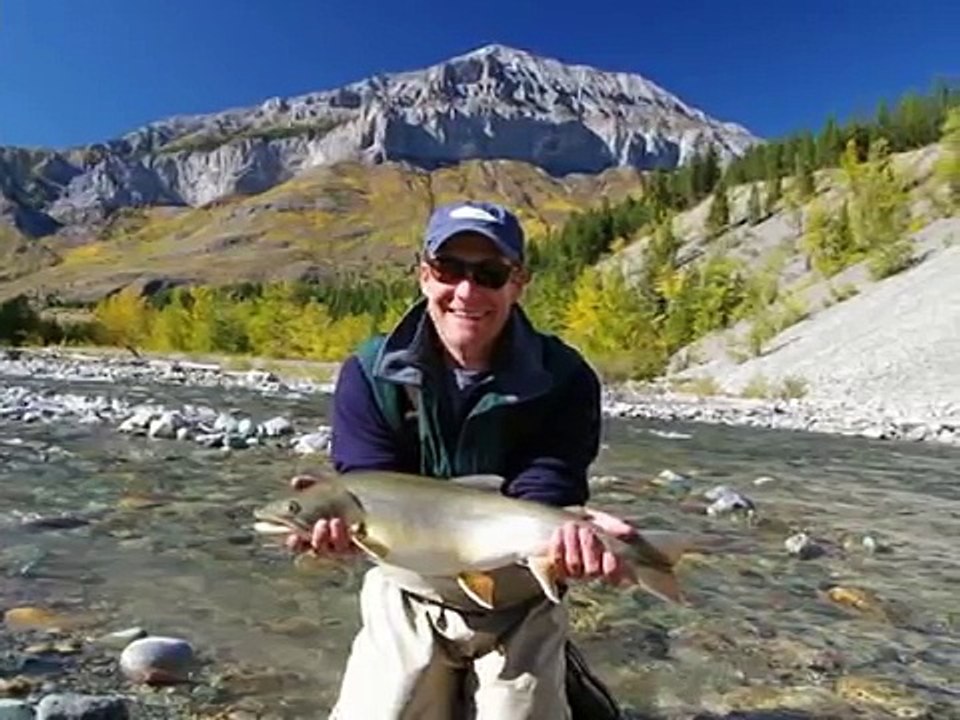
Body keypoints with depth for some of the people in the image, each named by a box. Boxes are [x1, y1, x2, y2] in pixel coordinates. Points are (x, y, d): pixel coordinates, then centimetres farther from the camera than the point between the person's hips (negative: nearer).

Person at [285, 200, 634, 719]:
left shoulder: (563, 379, -17)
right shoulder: (370, 373, -14)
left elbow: (543, 498, -22)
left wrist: (569, 529, -45)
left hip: (518, 603, 0)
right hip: (409, 596, 1)